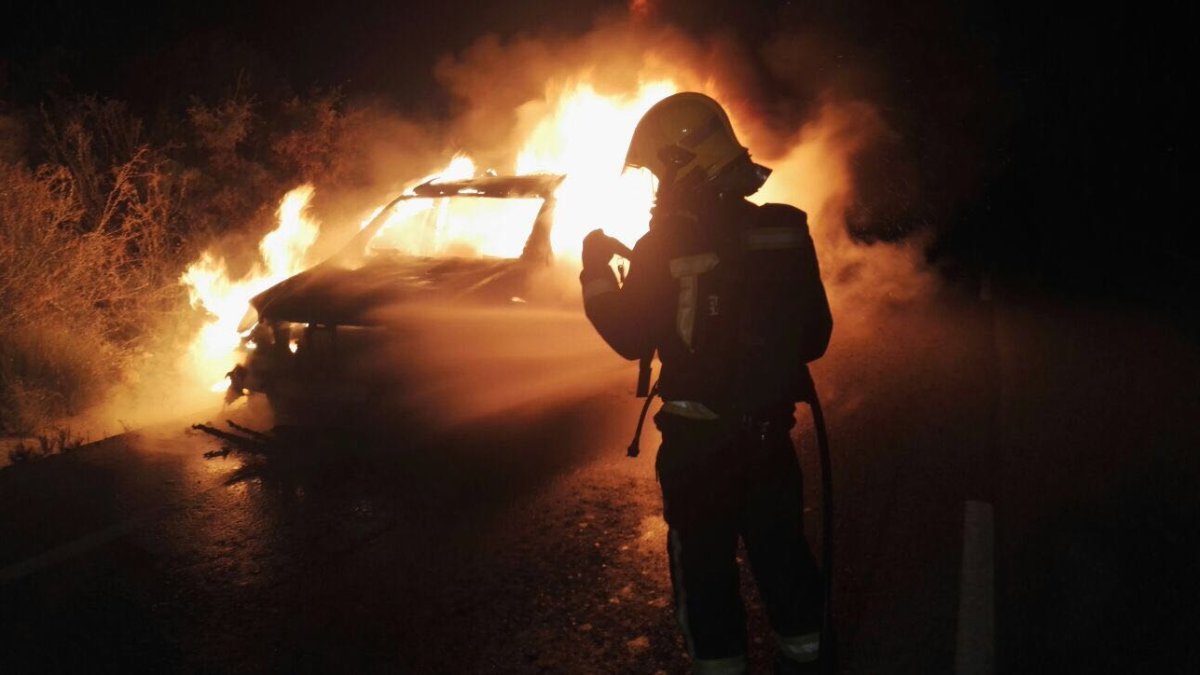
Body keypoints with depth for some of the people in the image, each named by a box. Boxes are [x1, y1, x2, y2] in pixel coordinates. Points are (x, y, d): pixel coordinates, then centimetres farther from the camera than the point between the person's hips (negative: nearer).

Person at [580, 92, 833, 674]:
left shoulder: (662, 246, -15)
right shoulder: (786, 231, -3)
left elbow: (631, 339, -5)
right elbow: (815, 336, 4)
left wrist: (596, 271, 6)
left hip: (696, 435, -4)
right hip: (770, 428, 4)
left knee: (704, 558, 11)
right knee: (779, 544, 18)